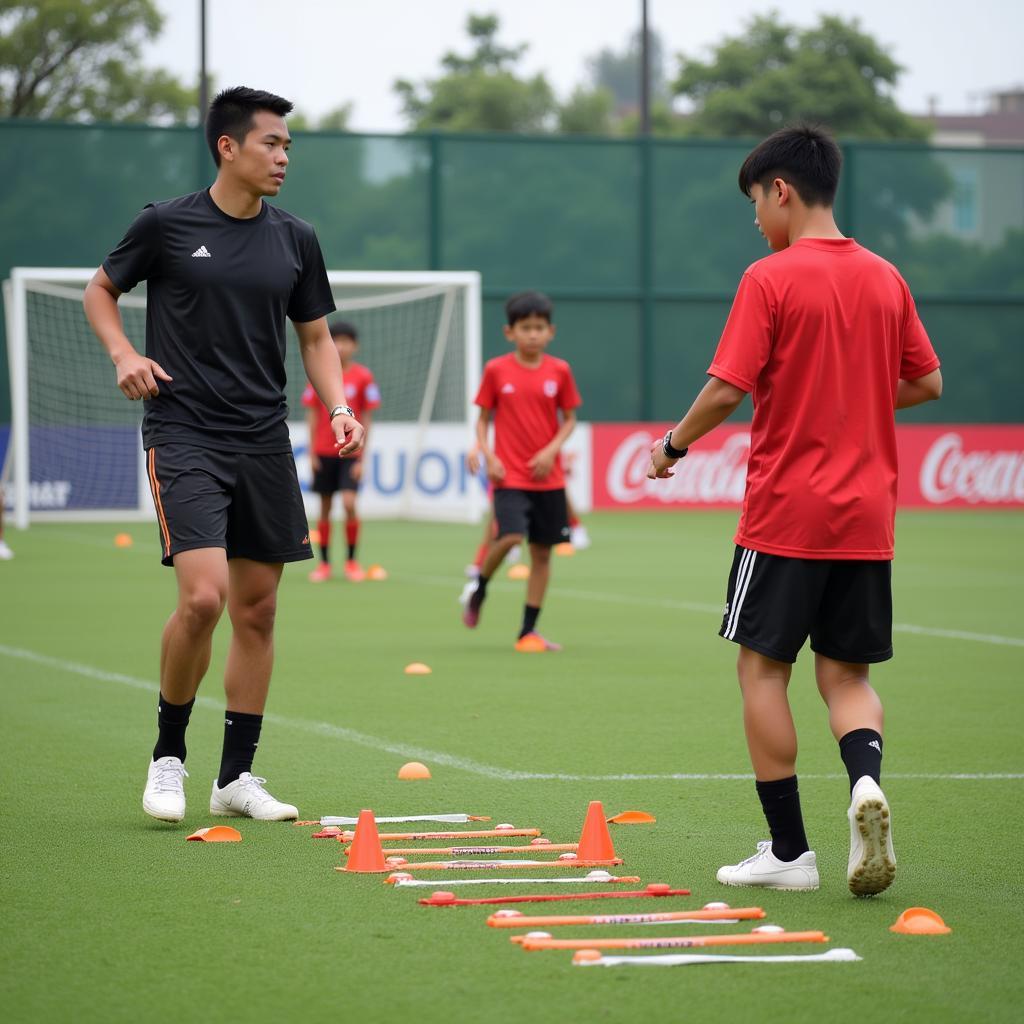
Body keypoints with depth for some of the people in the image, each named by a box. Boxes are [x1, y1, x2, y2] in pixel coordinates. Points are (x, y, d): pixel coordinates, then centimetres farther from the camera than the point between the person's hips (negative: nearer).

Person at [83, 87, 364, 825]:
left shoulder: (295, 240, 8)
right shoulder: (166, 225, -3)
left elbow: (316, 337, 16)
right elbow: (101, 290, 12)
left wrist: (339, 408, 0)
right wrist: (124, 354, -6)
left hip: (264, 444, 5)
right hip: (183, 436, -5)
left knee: (257, 610, 5)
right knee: (203, 596, -18)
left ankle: (236, 776, 16)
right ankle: (169, 755, 2)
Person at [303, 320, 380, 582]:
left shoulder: (363, 377, -2)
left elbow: (366, 419, 0)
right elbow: (312, 414, 7)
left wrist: (361, 457, -4)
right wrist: (312, 452, 1)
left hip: (350, 453, -2)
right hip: (324, 452, 2)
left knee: (349, 504, -14)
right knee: (325, 508, 5)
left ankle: (352, 561, 1)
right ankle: (324, 563, 14)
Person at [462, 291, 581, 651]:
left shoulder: (559, 371, 1)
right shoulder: (496, 370, -1)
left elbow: (569, 419, 7)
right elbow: (483, 418, 5)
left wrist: (552, 450, -9)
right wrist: (487, 454, -9)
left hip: (547, 476, 2)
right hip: (509, 475, -2)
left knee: (542, 551, 4)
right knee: (510, 537, -23)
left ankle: (528, 631, 13)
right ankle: (479, 590, 6)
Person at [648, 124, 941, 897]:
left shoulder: (771, 279, -10)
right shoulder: (885, 279, 6)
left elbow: (727, 390, -14)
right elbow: (927, 383, 12)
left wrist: (673, 446, 2)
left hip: (785, 512, -5)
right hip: (868, 515, 5)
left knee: (763, 666, 7)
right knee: (847, 674, 11)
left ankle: (789, 851, 8)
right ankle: (866, 780, -20)